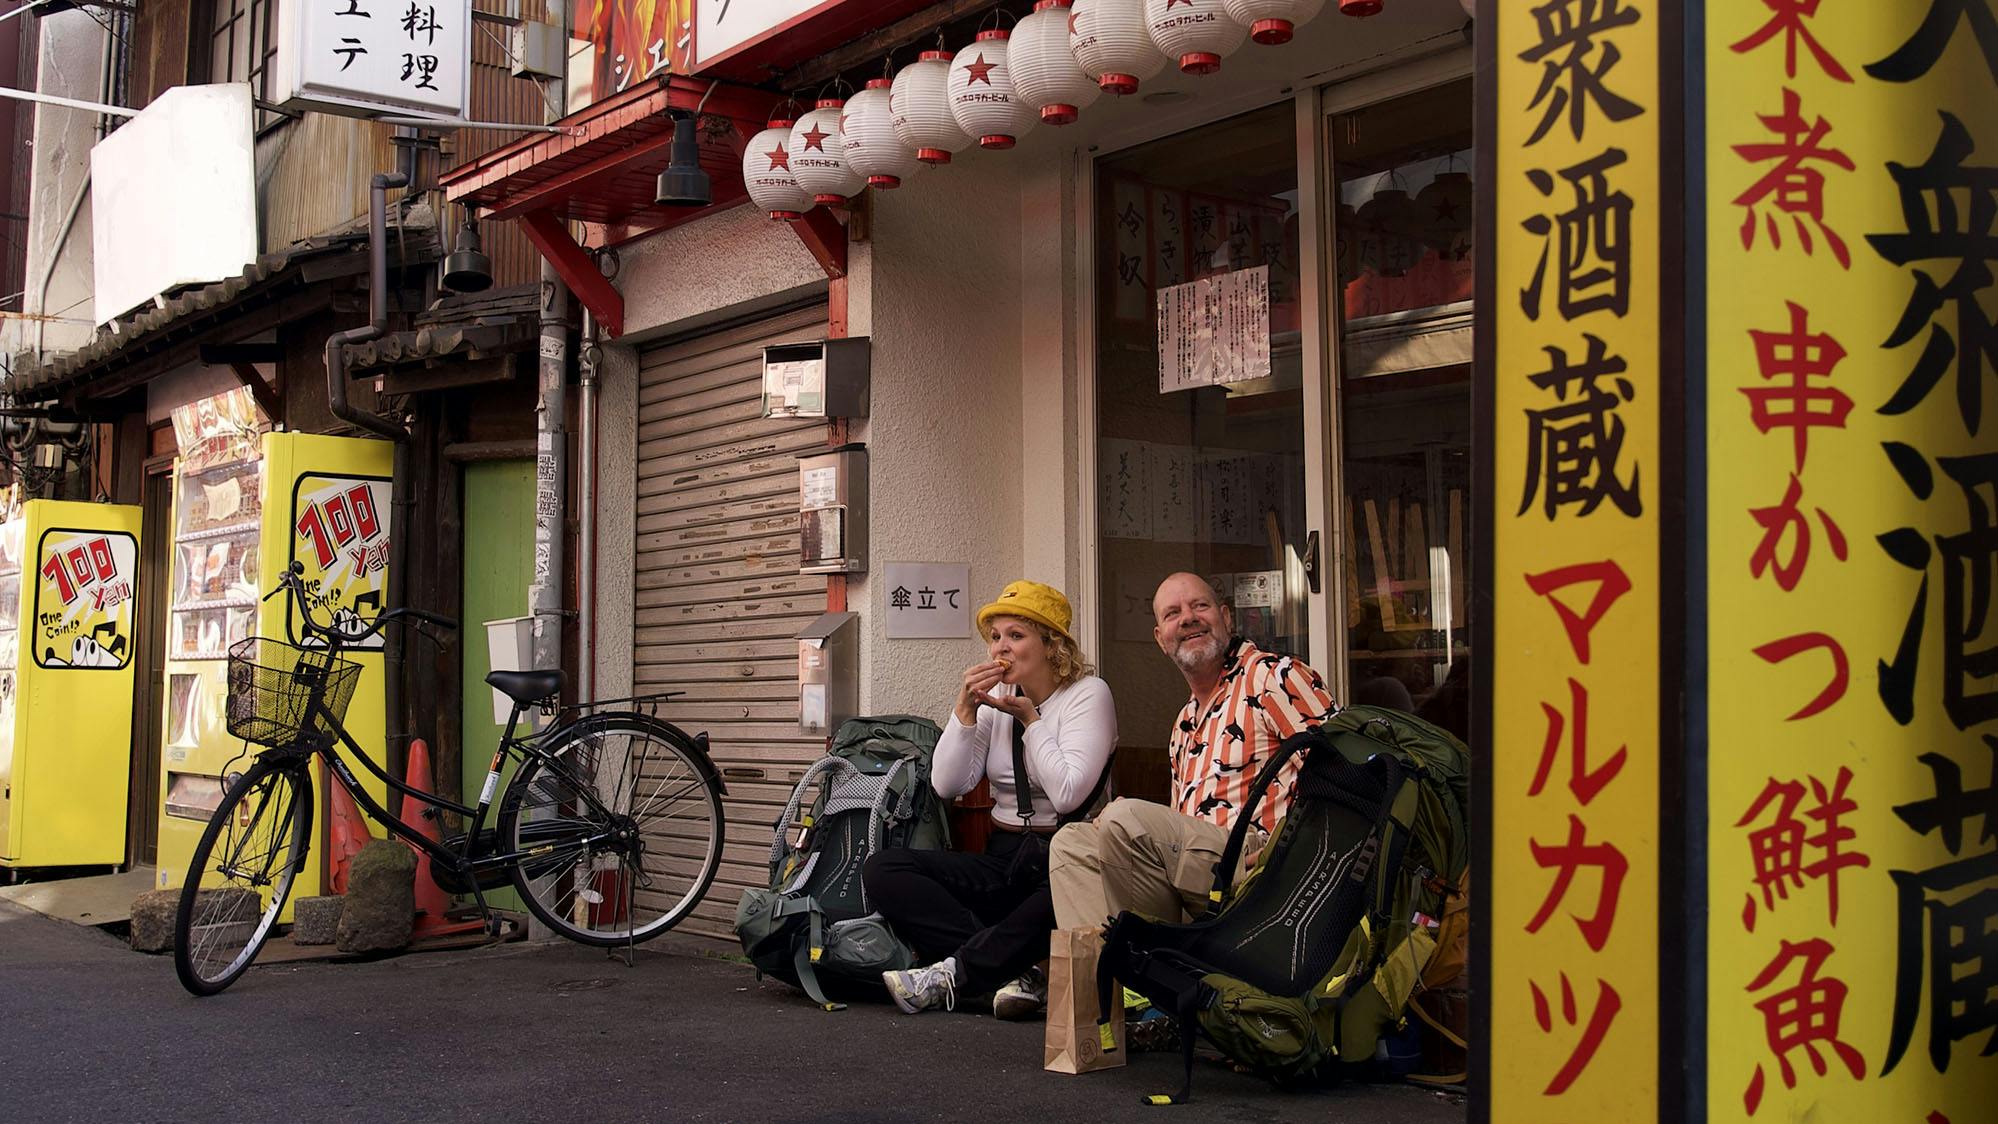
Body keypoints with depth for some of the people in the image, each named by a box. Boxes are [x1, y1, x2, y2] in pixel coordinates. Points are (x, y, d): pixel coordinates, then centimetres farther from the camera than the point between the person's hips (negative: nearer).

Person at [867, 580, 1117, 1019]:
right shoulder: (994, 700, 11)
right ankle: (1020, 974, -28)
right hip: (1003, 862, 6)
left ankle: (951, 974, -25)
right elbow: (947, 785, 1)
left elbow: (1068, 795, -18)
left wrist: (1029, 718, -12)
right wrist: (965, 709, -8)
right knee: (882, 871, -16)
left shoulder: (1088, 695, -5)